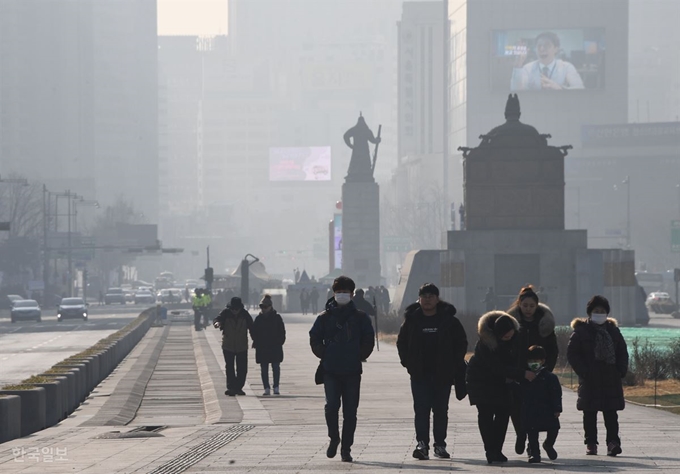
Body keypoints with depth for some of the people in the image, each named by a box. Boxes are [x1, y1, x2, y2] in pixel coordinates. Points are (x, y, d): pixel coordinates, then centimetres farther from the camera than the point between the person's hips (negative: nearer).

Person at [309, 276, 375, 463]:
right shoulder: (324, 317, 5)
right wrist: (324, 356, 2)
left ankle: (346, 448, 9)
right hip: (331, 372, -1)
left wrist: (359, 357, 2)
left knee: (350, 411, 1)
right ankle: (334, 438, 8)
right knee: (331, 405, -14)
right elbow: (315, 339, 9)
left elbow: (368, 340, 9)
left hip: (352, 372, 1)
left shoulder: (360, 317, 5)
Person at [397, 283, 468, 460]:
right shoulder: (412, 319, 4)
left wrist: (454, 365, 1)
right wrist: (408, 363, 3)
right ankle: (422, 444, -12)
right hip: (419, 374, 0)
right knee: (421, 409, -8)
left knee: (441, 410, 5)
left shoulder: (448, 319, 1)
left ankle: (440, 444, 13)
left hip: (443, 374, 0)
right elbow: (401, 342, 13)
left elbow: (461, 342, 8)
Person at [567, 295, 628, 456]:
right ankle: (591, 444, 9)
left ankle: (613, 442, -7)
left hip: (611, 378, 2)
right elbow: (572, 353, -2)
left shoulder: (613, 330, 12)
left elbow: (622, 351, 15)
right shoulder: (581, 330, 1)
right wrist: (583, 371, -12)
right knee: (590, 413, 3)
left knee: (611, 412, -3)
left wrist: (621, 370, 0)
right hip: (590, 380, -2)